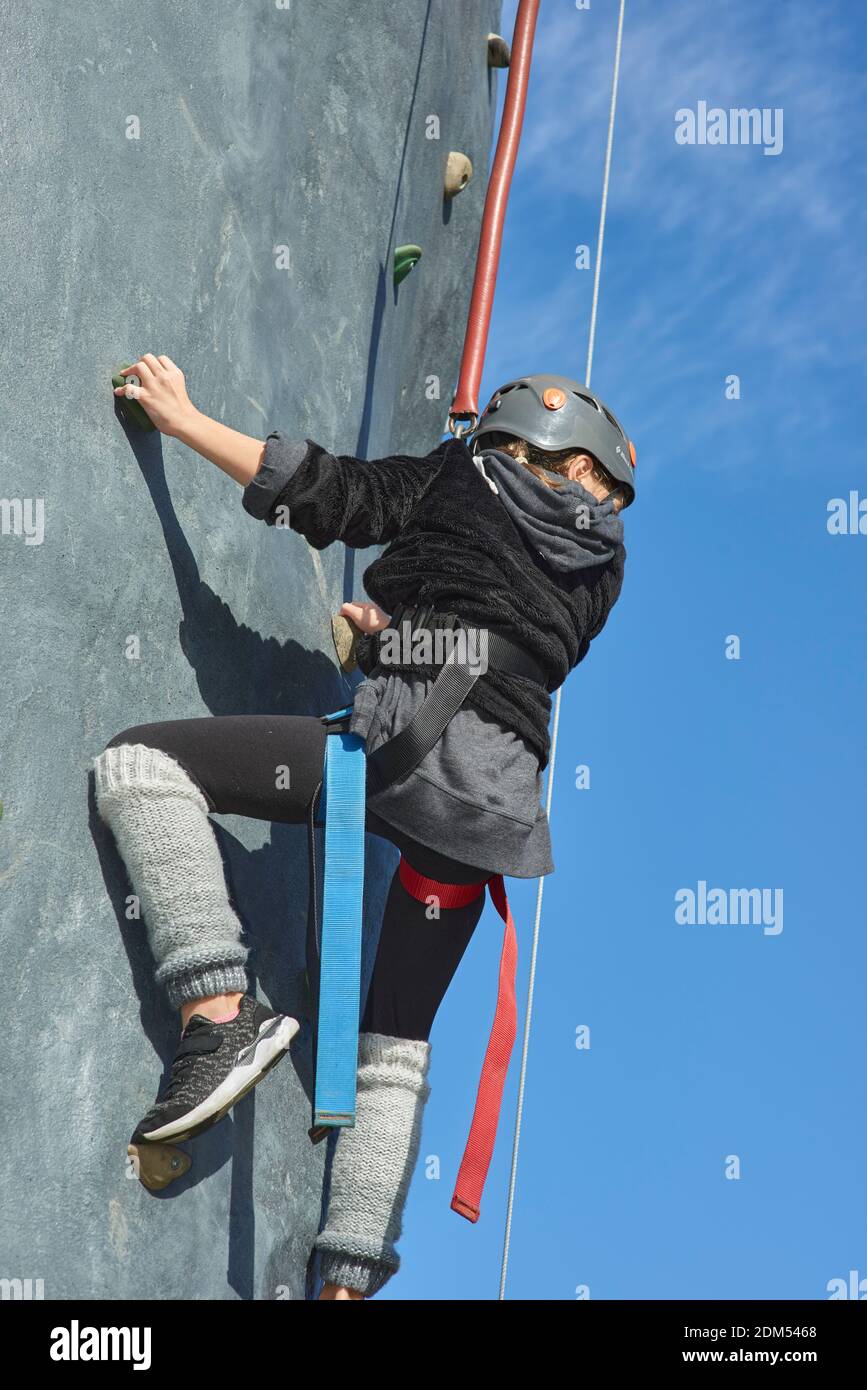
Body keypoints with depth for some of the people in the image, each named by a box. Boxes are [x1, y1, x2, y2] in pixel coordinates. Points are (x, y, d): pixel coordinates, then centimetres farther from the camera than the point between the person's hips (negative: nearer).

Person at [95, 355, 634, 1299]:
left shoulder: (467, 474, 9)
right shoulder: (602, 561, 22)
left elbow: (331, 494, 4)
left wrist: (182, 418, 11)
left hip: (407, 740, -7)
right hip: (499, 793, 7)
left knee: (142, 759, -5)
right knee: (396, 1045, 15)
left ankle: (221, 1016, -19)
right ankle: (350, 1276, 15)